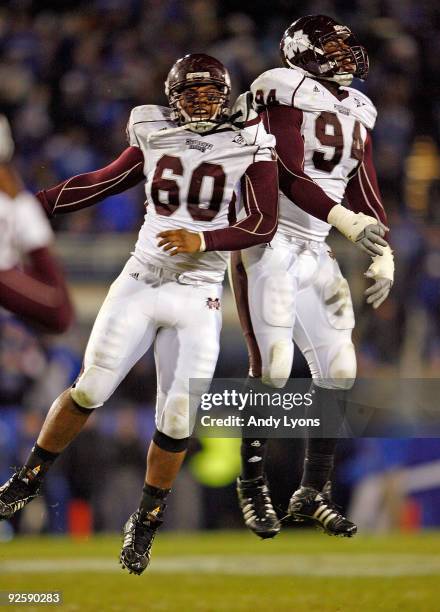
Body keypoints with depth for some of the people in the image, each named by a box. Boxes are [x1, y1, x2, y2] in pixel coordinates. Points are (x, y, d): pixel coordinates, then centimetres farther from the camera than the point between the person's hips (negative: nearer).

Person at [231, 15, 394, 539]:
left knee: (337, 370, 2)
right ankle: (253, 490, 4)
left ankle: (313, 494, 10)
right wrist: (345, 220, -29)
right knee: (271, 370, -10)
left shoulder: (356, 111, 12)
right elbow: (289, 178, -20)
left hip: (315, 255, 7)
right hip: (270, 245, -7)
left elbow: (365, 191, 15)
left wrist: (383, 254, 6)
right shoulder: (287, 92, -11)